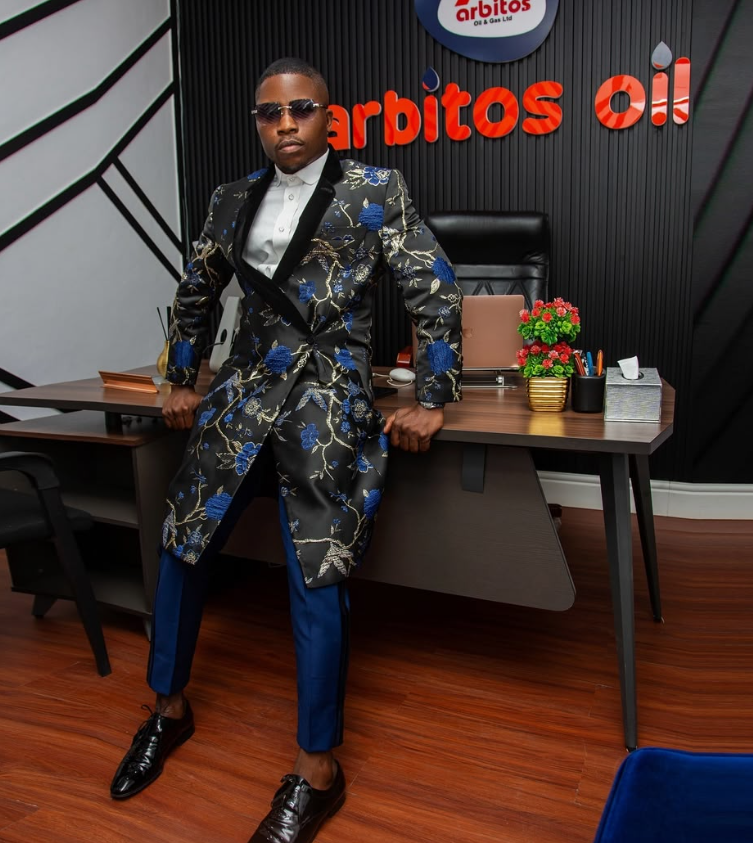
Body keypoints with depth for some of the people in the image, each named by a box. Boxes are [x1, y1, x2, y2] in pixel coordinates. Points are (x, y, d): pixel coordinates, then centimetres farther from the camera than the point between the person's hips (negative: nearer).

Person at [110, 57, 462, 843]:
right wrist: (182, 381, 22)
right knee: (181, 544, 8)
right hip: (242, 394, 5)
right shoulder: (234, 199, 13)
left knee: (316, 576, -7)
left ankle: (317, 770, 11)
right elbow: (195, 292, 23)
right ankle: (169, 708, 32)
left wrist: (431, 400, -4)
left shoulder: (374, 191, 1)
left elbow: (437, 296, -1)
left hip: (329, 404, -4)